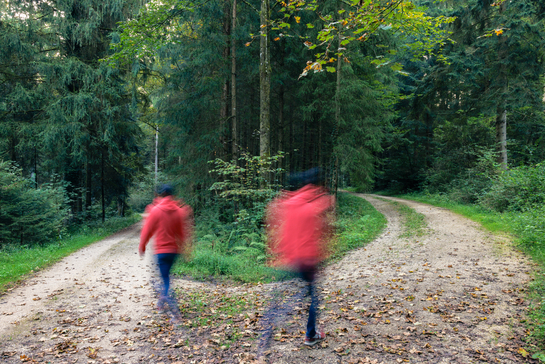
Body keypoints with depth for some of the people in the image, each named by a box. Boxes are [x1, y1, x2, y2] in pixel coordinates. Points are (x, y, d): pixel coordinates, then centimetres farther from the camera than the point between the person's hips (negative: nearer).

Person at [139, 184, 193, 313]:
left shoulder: (156, 210, -8)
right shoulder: (179, 211, 3)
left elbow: (148, 230, -3)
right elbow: (182, 232, 10)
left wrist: (142, 246, 10)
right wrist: (182, 248, 21)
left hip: (161, 250, -4)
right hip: (174, 250, 5)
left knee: (165, 276, -2)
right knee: (166, 274, 20)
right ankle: (162, 300, 28)